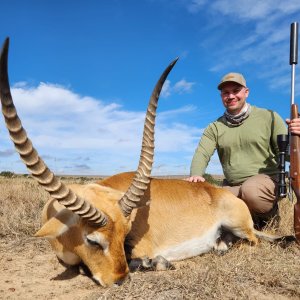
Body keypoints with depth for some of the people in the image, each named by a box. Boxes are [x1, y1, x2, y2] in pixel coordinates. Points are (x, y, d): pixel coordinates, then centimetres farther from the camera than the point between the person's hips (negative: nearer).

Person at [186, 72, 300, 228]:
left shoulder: (269, 117, -2)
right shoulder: (214, 128, 5)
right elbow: (201, 154, -8)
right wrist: (196, 175, -30)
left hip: (266, 178, -4)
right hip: (231, 186, 4)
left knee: (250, 190, -36)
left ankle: (271, 218, -1)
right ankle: (253, 218, 12)